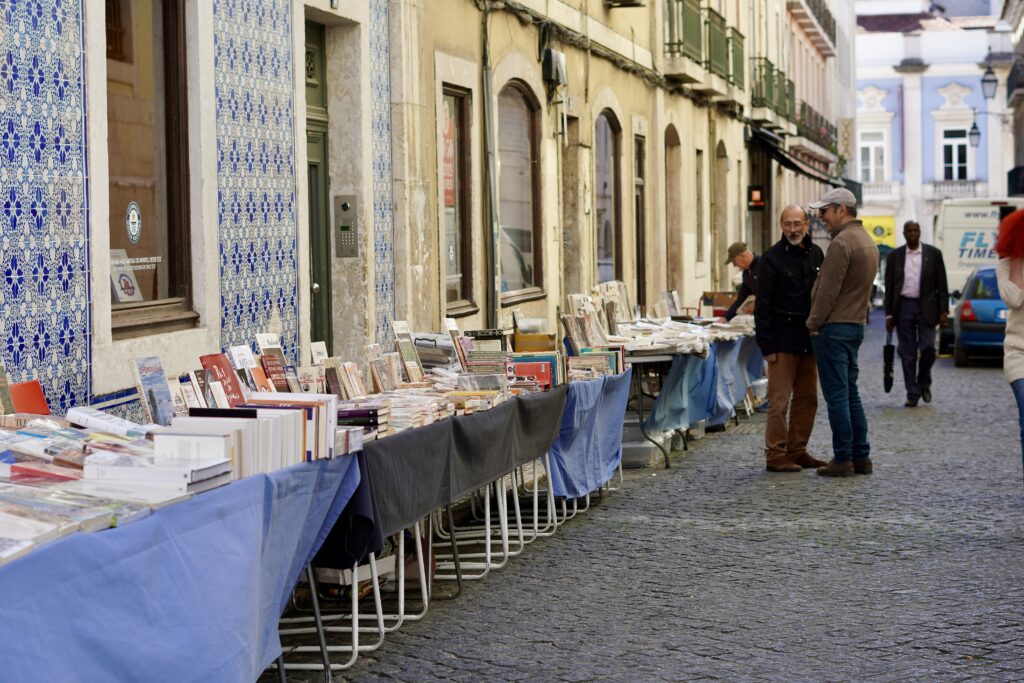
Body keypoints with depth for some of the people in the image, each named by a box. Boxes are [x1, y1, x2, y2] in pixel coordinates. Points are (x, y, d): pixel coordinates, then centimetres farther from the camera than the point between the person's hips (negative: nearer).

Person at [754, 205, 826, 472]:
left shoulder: (816, 254, 11)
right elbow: (763, 306, -8)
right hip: (784, 338, -6)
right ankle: (776, 455, -1)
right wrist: (767, 345, -13)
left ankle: (797, 451, 18)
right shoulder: (772, 258, -6)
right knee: (779, 400, -6)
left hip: (809, 339, 6)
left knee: (807, 398, 9)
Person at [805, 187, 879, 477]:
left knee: (837, 396, -5)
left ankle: (843, 459, -3)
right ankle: (861, 456, 15)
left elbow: (828, 290, -19)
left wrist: (813, 323, -8)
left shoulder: (842, 243, -16)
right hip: (855, 325, 9)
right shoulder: (868, 241, 15)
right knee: (850, 393, 14)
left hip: (833, 327, -9)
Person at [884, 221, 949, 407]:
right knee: (907, 353, 1)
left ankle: (924, 383, 17)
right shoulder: (894, 256, 6)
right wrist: (889, 314, 2)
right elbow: (889, 287, 7)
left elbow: (941, 284, 4)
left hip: (926, 307, -1)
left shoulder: (933, 253, 4)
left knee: (928, 348, -8)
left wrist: (943, 311, -3)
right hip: (903, 307, 1)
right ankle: (912, 393, 7)